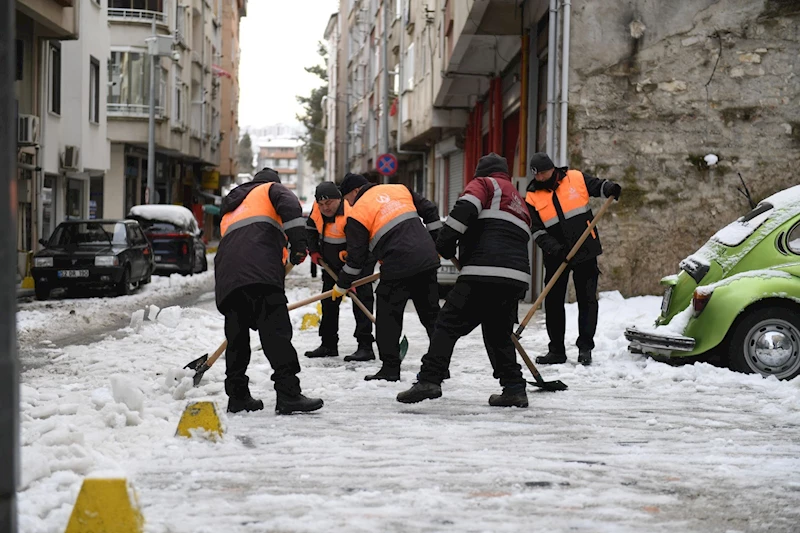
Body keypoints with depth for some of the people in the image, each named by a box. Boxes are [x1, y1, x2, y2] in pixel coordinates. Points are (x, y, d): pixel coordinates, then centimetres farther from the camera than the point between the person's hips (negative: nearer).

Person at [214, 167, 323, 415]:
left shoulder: (230, 210, 42)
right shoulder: (271, 188, 24)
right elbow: (290, 206, 0)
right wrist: (298, 243, -8)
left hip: (226, 277, 6)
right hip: (260, 272, -6)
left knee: (237, 336, 14)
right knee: (276, 329, -13)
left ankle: (237, 396, 16)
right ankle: (288, 394, -21)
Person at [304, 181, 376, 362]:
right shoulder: (317, 209, -10)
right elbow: (311, 229, 13)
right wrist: (314, 251, 4)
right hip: (331, 262, 8)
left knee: (361, 298, -17)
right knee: (328, 302, 12)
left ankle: (365, 347, -19)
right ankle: (329, 345, 23)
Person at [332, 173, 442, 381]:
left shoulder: (358, 213, 1)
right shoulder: (400, 190, 17)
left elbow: (356, 257, 1)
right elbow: (430, 210, 17)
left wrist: (341, 286, 14)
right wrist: (434, 244, 22)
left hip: (398, 266, -6)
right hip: (427, 260, 6)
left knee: (388, 316, 7)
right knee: (431, 312, 14)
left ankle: (390, 367, 7)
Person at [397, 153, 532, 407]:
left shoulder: (483, 183, 11)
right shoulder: (519, 201, 34)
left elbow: (465, 208, -11)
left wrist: (446, 241, -7)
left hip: (485, 272, -7)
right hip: (517, 277, 7)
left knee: (449, 324, -4)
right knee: (499, 333, 20)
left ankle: (430, 380, -14)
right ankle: (514, 389, 13)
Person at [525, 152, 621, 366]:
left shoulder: (576, 179, -2)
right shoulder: (532, 198, -1)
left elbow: (598, 185, 8)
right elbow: (537, 231, -6)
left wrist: (611, 189, -15)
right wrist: (554, 249, -20)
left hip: (586, 251, -1)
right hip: (556, 256, 1)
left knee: (587, 299, -1)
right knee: (553, 301, 4)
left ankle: (585, 348, 5)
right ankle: (556, 350, 13)